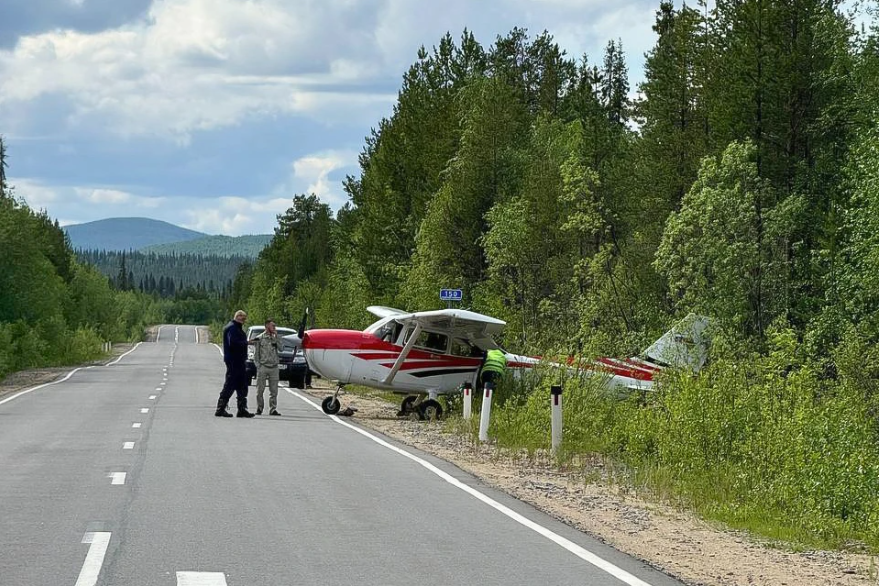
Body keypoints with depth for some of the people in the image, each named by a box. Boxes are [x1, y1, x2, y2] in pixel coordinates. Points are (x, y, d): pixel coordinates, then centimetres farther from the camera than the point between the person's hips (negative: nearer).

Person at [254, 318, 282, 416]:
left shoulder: (275, 338, 11)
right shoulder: (260, 338, 1)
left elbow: (281, 348, -4)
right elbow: (256, 353, 2)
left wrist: (276, 336, -7)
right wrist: (258, 366, -6)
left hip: (274, 367, 3)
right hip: (263, 367, -3)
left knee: (274, 390, 2)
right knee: (260, 390, 1)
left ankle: (273, 409, 5)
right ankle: (259, 409, 10)